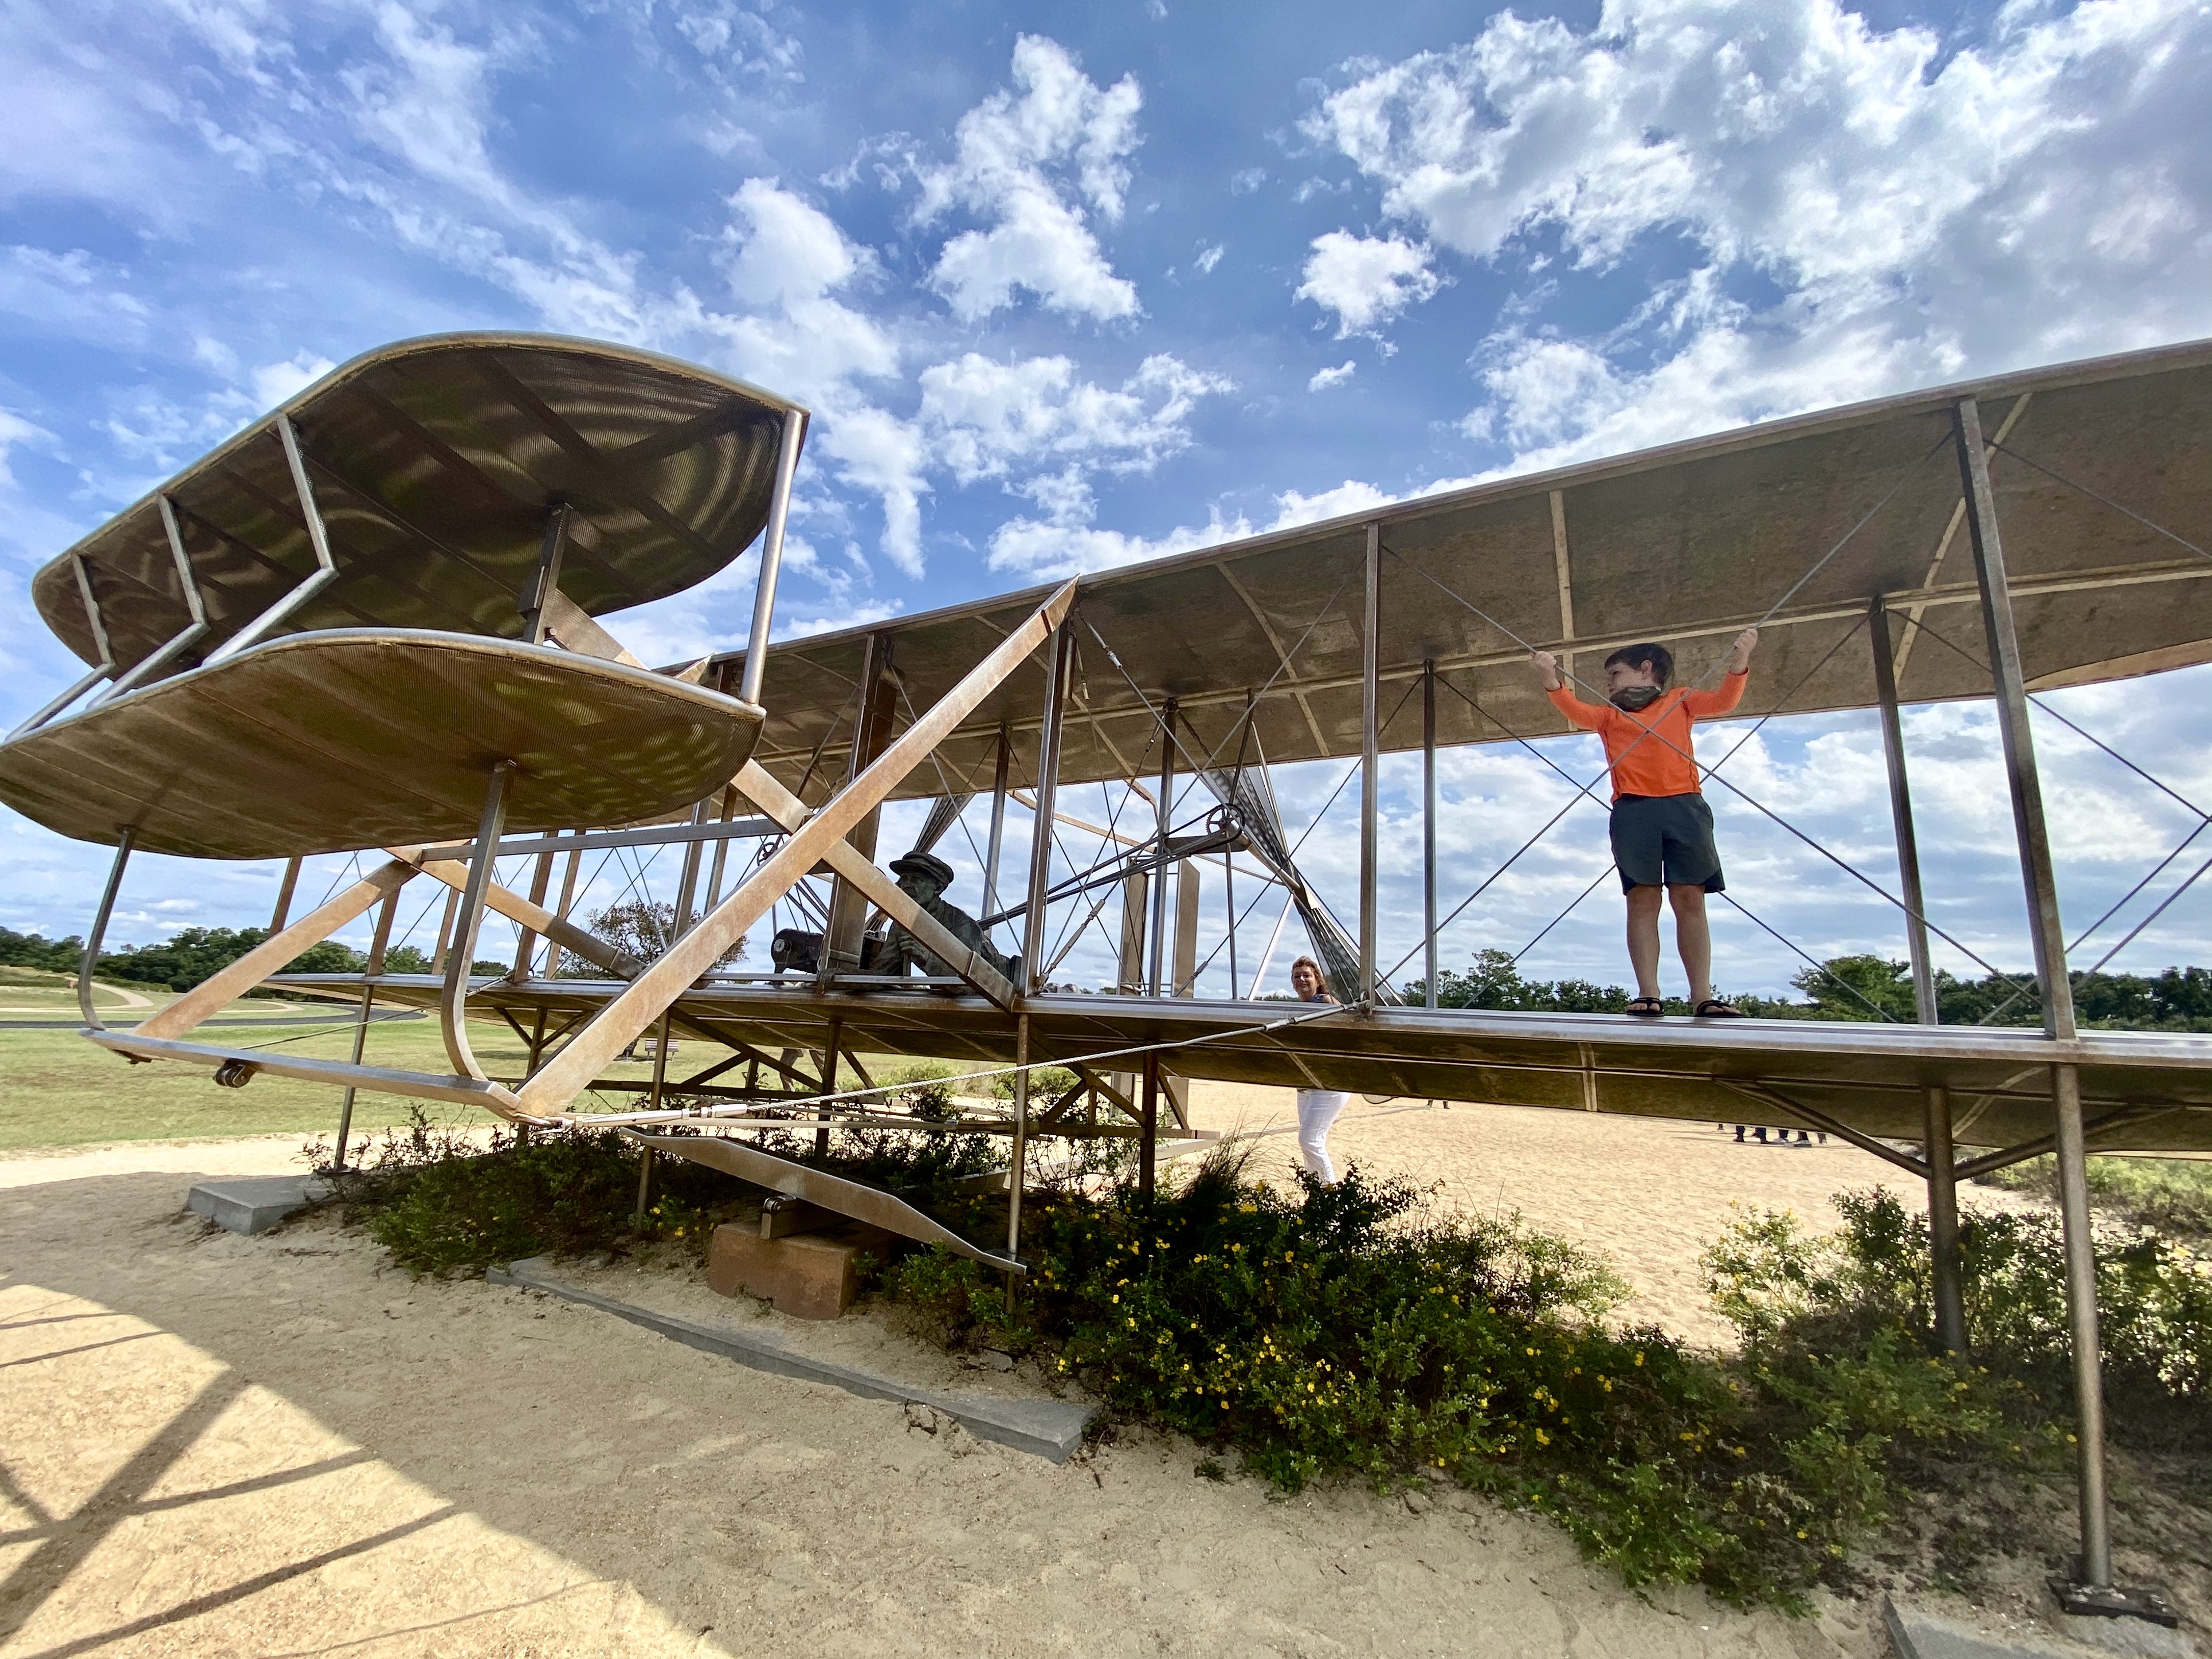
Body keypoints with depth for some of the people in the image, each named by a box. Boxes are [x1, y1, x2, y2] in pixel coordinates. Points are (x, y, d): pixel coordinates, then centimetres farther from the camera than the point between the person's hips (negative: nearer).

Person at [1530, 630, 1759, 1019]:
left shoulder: (1681, 702, 22)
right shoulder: (1608, 714, 22)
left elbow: (1723, 701, 6)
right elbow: (1577, 712, 2)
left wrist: (1738, 662, -12)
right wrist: (1552, 680, -15)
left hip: (1685, 806, 0)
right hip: (1633, 809, 0)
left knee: (1690, 899, -4)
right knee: (1643, 899, -6)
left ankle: (1703, 996, -4)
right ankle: (1648, 994, -9)